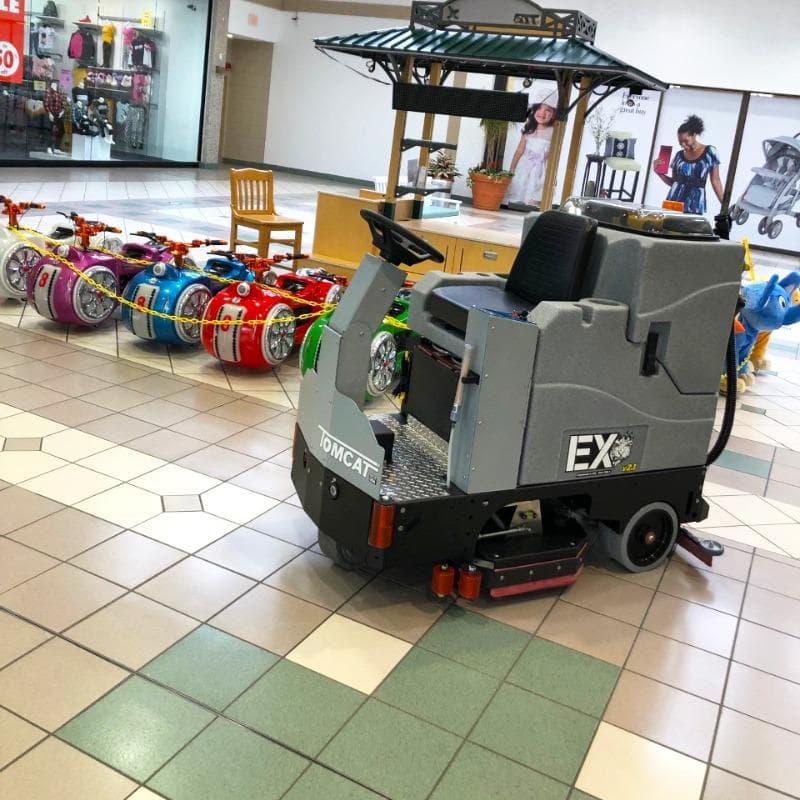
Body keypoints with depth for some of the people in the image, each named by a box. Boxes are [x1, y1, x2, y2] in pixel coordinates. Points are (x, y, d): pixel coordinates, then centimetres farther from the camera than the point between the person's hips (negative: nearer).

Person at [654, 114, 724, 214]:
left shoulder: (710, 152, 1)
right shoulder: (679, 155, 9)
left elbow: (715, 181, 3)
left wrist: (724, 204, -1)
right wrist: (659, 172, 0)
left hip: (695, 206, -3)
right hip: (673, 203, 3)